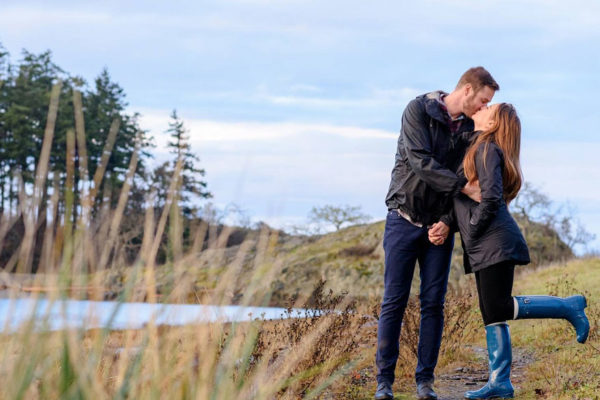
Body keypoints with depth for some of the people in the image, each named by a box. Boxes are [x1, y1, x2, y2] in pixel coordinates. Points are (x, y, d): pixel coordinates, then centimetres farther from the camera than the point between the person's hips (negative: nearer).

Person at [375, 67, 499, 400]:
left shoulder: (470, 129, 4)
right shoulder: (419, 110, -9)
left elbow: (474, 180, 4)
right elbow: (420, 162, -21)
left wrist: (450, 220, -10)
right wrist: (465, 187, -26)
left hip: (439, 225, 4)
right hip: (405, 219, -4)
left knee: (434, 303, 0)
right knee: (395, 301, -4)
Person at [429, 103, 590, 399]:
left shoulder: (487, 148, -8)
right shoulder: (476, 149, 20)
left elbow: (491, 198, -17)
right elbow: (464, 198, 21)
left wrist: (471, 233, -10)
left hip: (496, 242, -9)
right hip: (483, 249, 9)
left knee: (499, 309, -14)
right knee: (491, 314, 6)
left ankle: (569, 307, -4)